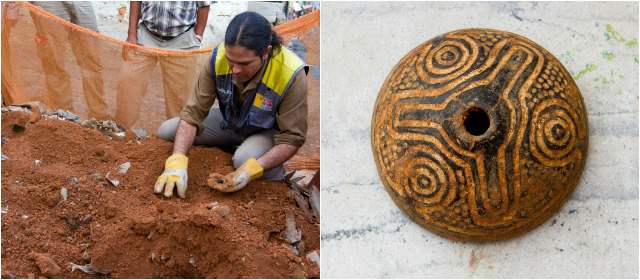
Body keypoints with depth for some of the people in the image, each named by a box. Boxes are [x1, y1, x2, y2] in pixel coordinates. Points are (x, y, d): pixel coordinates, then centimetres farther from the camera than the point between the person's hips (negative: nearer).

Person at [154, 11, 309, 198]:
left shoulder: (291, 75, -36)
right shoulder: (218, 58, -27)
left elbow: (292, 138, -28)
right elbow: (193, 112, -23)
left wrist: (251, 170, -42)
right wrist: (177, 161, -37)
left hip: (270, 131, -4)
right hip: (230, 121, 4)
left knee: (244, 159, -36)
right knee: (165, 132, -6)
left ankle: (275, 180, -2)